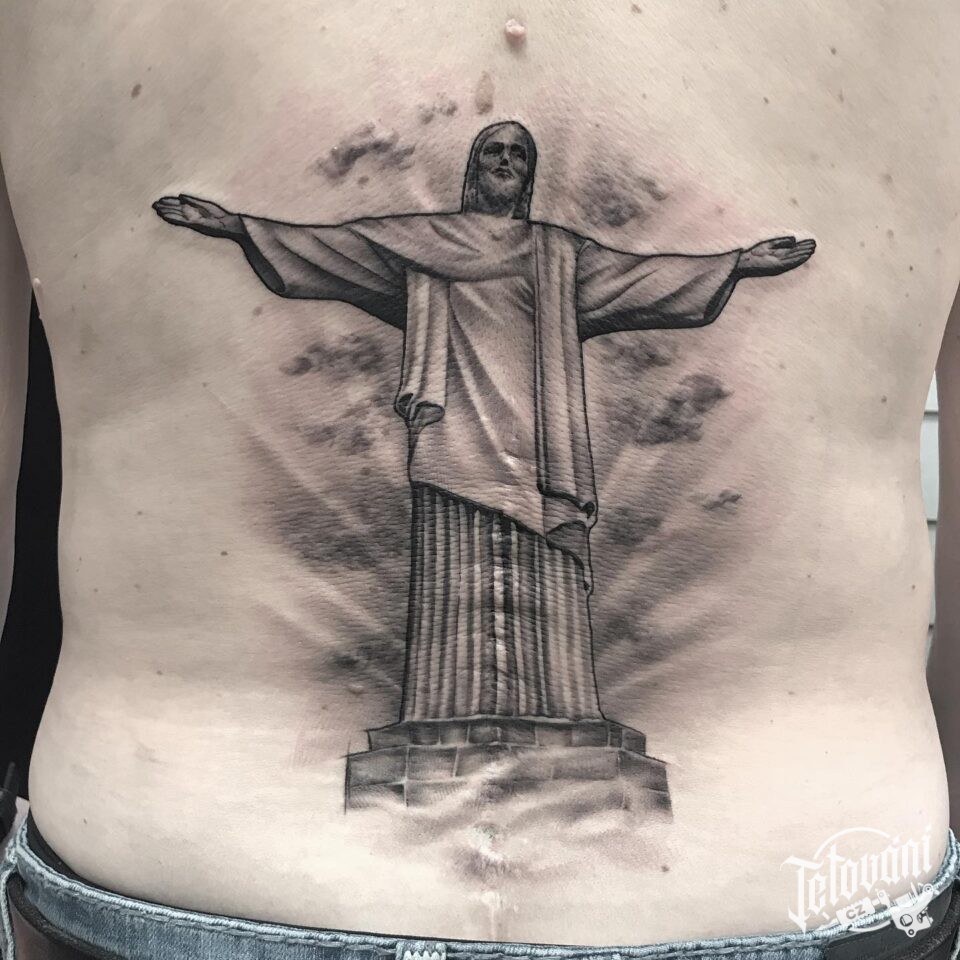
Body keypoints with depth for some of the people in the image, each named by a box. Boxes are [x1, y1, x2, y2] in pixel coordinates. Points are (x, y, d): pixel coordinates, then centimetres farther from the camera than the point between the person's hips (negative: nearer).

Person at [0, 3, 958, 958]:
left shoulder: (563, 252, 19)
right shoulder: (417, 240, 14)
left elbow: (653, 271, 17)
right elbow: (311, 238, 9)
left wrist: (741, 260, 13)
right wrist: (232, 222, 1)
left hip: (542, 446, 2)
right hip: (455, 441, -2)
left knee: (547, 588, -3)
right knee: (455, 580, -6)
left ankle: (549, 726, 2)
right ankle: (453, 730, -1)